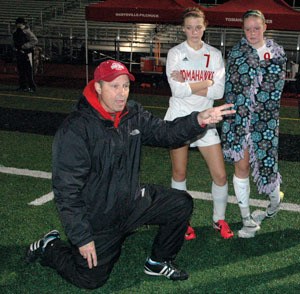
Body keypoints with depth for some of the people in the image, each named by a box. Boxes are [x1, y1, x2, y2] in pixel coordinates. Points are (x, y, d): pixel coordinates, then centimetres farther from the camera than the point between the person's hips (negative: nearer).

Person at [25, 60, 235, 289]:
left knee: (182, 204, -2)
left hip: (133, 200, 6)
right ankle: (49, 248, 31)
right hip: (97, 216, -6)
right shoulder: (75, 128, -24)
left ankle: (158, 262, 18)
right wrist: (81, 237, -22)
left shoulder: (134, 115, -4)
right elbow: (66, 189, -23)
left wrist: (199, 120, -24)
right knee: (91, 279, 4)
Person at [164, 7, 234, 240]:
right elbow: (177, 90, -15)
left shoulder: (215, 55, 3)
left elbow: (219, 92, -8)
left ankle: (219, 219, 22)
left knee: (220, 175, 0)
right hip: (179, 119, -1)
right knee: (180, 173, 9)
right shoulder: (175, 53, -4)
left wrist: (187, 85, -14)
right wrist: (206, 83, -12)